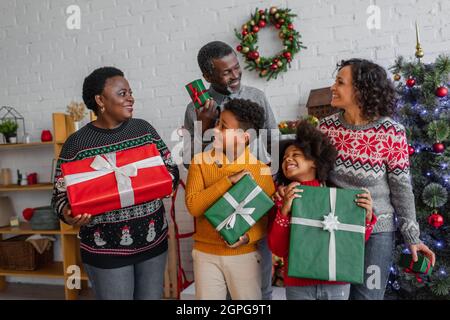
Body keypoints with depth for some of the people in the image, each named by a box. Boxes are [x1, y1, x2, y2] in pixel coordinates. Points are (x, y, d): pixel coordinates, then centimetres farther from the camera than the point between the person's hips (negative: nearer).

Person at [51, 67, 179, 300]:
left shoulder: (144, 128, 2)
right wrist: (68, 214, -25)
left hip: (153, 239, 4)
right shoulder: (77, 143, -8)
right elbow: (61, 193, -5)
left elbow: (170, 167, 7)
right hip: (106, 248, -3)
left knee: (152, 297, 18)